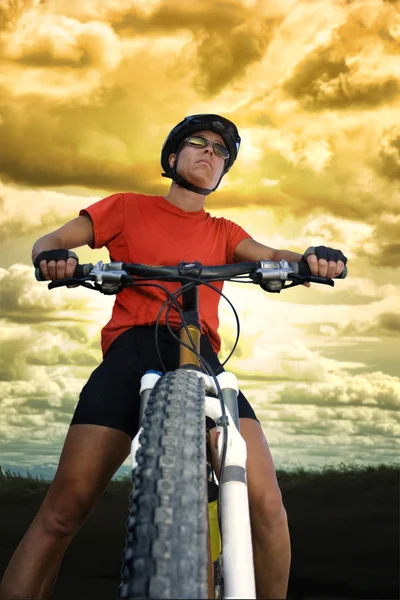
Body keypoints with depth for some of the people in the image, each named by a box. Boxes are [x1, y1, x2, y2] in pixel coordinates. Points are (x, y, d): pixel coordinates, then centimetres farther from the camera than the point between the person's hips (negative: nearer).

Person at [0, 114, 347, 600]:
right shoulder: (128, 208, 20)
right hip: (130, 350, -2)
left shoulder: (222, 233, 27)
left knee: (266, 506, -15)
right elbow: (50, 241, 13)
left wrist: (310, 258, -15)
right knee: (63, 512, -13)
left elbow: (271, 257, 10)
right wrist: (54, 257, -13)